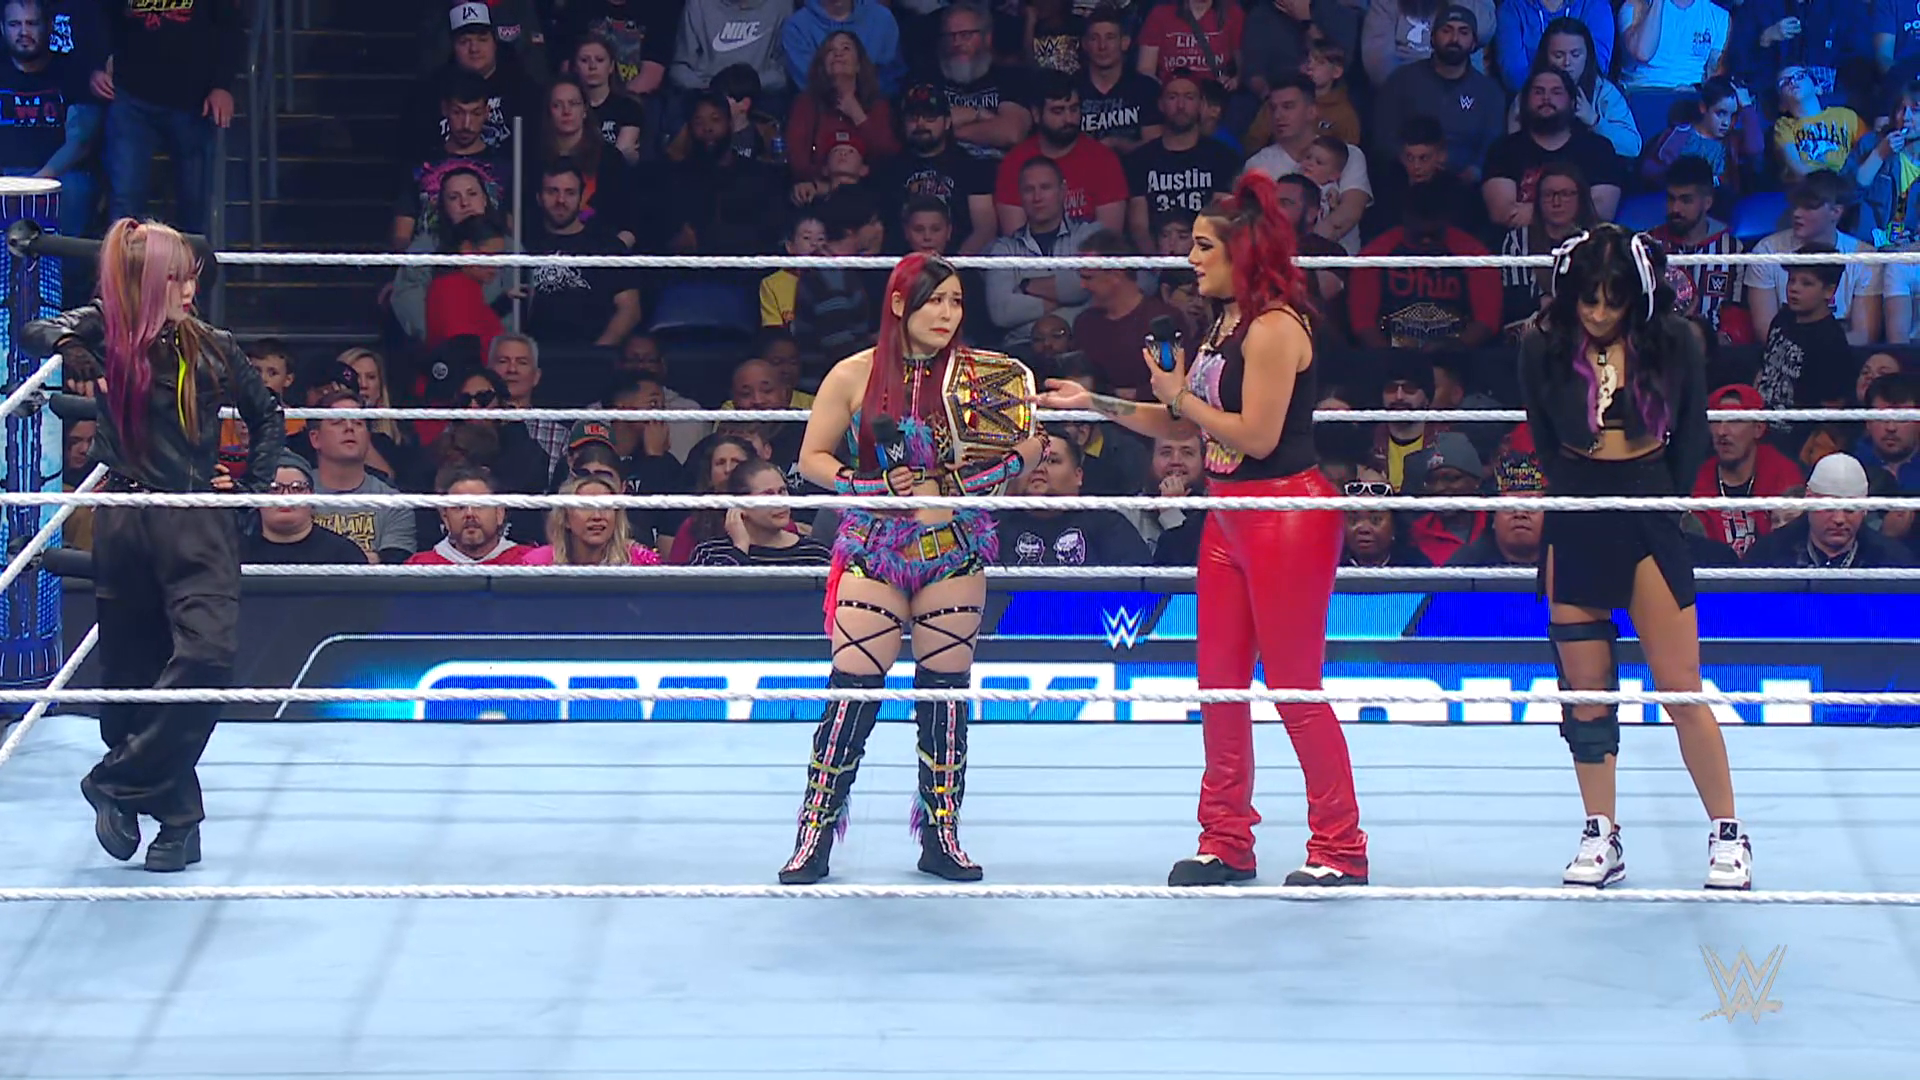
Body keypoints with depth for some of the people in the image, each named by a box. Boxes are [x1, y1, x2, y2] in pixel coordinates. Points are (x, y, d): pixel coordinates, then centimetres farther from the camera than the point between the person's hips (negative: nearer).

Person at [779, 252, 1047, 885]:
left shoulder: (978, 377, 2)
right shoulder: (856, 376, -1)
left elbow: (1023, 453, 4)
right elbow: (813, 459, 3)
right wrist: (875, 488, -12)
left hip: (955, 553, 2)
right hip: (874, 552, -2)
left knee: (946, 691, 4)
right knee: (853, 689, -7)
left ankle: (941, 837, 13)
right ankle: (815, 837, -2)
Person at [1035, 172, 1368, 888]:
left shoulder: (1274, 327, -16)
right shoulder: (1225, 324, 13)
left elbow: (1256, 435, -21)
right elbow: (1184, 426, 17)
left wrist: (1181, 397, -10)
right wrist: (1099, 404, 12)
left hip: (1287, 517, -10)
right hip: (1230, 517, 10)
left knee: (1294, 687, -5)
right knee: (1220, 683, 11)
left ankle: (1339, 851, 4)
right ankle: (1226, 842, 19)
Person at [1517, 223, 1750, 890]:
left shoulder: (1675, 343, -3)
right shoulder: (1545, 348, -1)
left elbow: (1693, 436, 5)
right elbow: (1543, 440, 10)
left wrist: (1666, 498, 0)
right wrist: (1574, 493, 1)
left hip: (1649, 518, -2)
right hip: (1575, 521, 2)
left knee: (1680, 688, -4)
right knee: (1584, 688, 4)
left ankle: (1728, 836, 4)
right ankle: (1600, 838, 13)